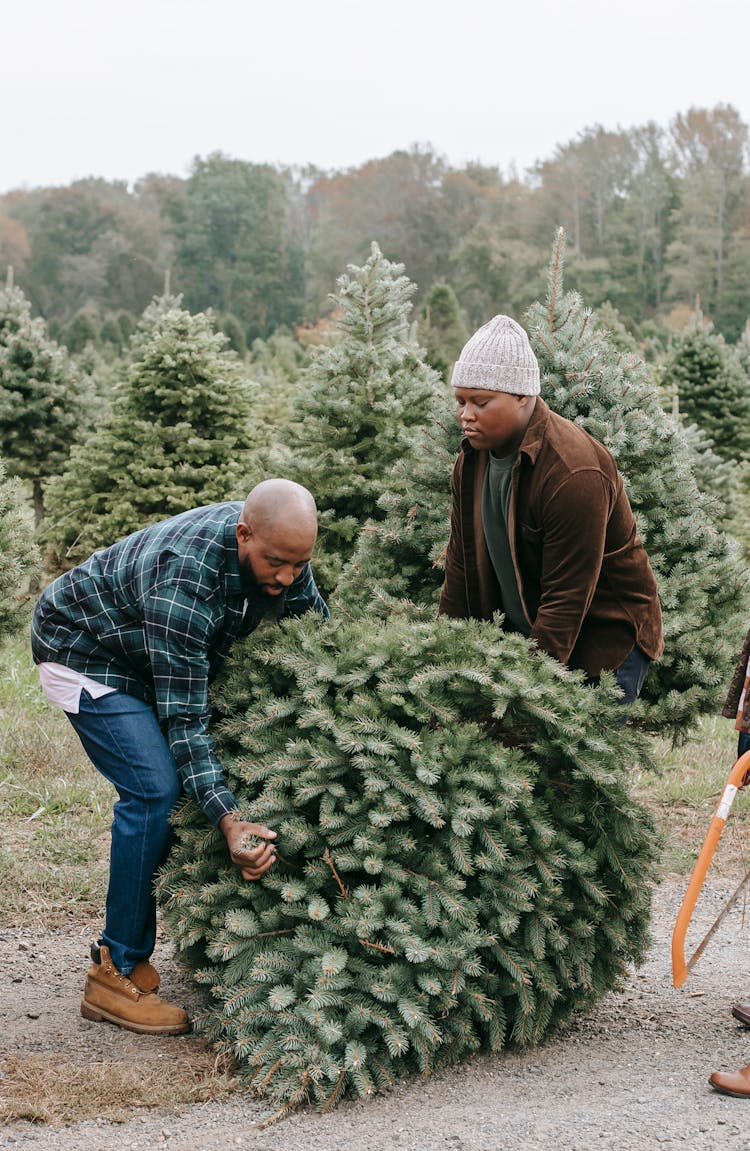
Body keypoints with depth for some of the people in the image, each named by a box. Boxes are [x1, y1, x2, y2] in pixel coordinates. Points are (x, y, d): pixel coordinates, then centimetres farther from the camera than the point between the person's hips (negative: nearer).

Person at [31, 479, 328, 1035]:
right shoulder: (182, 584, -40)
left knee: (212, 775, 1)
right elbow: (183, 717, -38)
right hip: (84, 651, -8)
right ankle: (117, 973, -12)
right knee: (157, 790, -21)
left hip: (158, 657, 8)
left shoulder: (280, 549, -17)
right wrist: (228, 820, -47)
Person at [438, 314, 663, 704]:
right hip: (521, 631, 7)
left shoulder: (575, 474, -24)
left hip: (603, 639, -7)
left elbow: (566, 599, -25)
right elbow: (461, 566, 6)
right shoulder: (472, 459, 1)